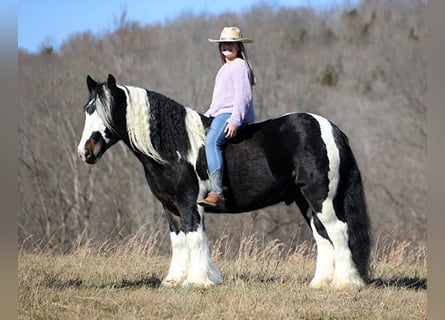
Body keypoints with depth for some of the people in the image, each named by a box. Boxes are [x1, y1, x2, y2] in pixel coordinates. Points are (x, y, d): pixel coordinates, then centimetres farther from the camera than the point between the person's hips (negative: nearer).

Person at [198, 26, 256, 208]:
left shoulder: (239, 66, -5)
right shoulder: (225, 68, 27)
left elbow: (243, 96, -15)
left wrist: (235, 120, -24)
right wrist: (207, 116, 29)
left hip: (231, 115, -12)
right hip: (220, 115, 12)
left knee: (212, 141, -33)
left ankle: (216, 194, -47)